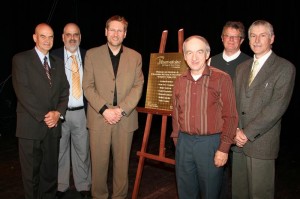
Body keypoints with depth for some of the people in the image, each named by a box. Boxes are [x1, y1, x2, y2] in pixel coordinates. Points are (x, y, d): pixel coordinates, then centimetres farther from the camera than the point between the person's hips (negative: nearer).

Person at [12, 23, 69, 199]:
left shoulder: (58, 62, 14)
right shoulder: (21, 59, -2)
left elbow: (64, 90, 9)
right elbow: (23, 92, -12)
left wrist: (58, 112, -7)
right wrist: (43, 116, -14)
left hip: (53, 125, 4)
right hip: (31, 126, -4)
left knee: (51, 171, 12)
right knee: (31, 173, 9)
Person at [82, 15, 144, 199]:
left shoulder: (135, 57, 7)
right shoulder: (92, 54, 4)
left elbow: (138, 86, 1)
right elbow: (88, 87, -1)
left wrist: (121, 109, -11)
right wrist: (105, 110, -12)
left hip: (126, 118, 1)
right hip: (99, 118, -1)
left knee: (122, 162, 9)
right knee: (99, 162, 7)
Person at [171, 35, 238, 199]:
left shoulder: (222, 79, -8)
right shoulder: (179, 81, 7)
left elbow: (230, 117, -9)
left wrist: (224, 148, -11)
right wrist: (176, 140, 12)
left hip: (211, 142, -4)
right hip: (184, 142, 4)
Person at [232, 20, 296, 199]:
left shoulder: (285, 68, -5)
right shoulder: (242, 67, 14)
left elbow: (277, 107, -14)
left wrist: (248, 133, -15)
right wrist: (235, 131, -4)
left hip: (262, 142, -5)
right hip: (238, 141, 5)